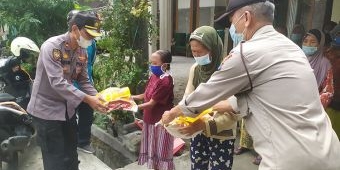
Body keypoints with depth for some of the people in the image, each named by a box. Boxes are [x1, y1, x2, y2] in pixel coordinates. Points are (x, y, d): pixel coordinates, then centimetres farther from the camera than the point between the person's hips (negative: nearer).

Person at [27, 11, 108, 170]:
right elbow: (57, 82, -30)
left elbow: (83, 80, 4)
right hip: (47, 109, -7)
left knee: (71, 156, 17)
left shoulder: (82, 52, 1)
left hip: (67, 108, 7)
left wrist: (97, 97, -12)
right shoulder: (52, 46, -22)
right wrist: (87, 99, -33)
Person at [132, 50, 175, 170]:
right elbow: (146, 95, 12)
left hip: (161, 121, -8)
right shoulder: (153, 76, 2)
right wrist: (131, 97, 2)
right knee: (152, 150, 22)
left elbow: (151, 103, -23)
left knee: (161, 152, 9)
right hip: (150, 120, 8)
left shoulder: (166, 81, -24)